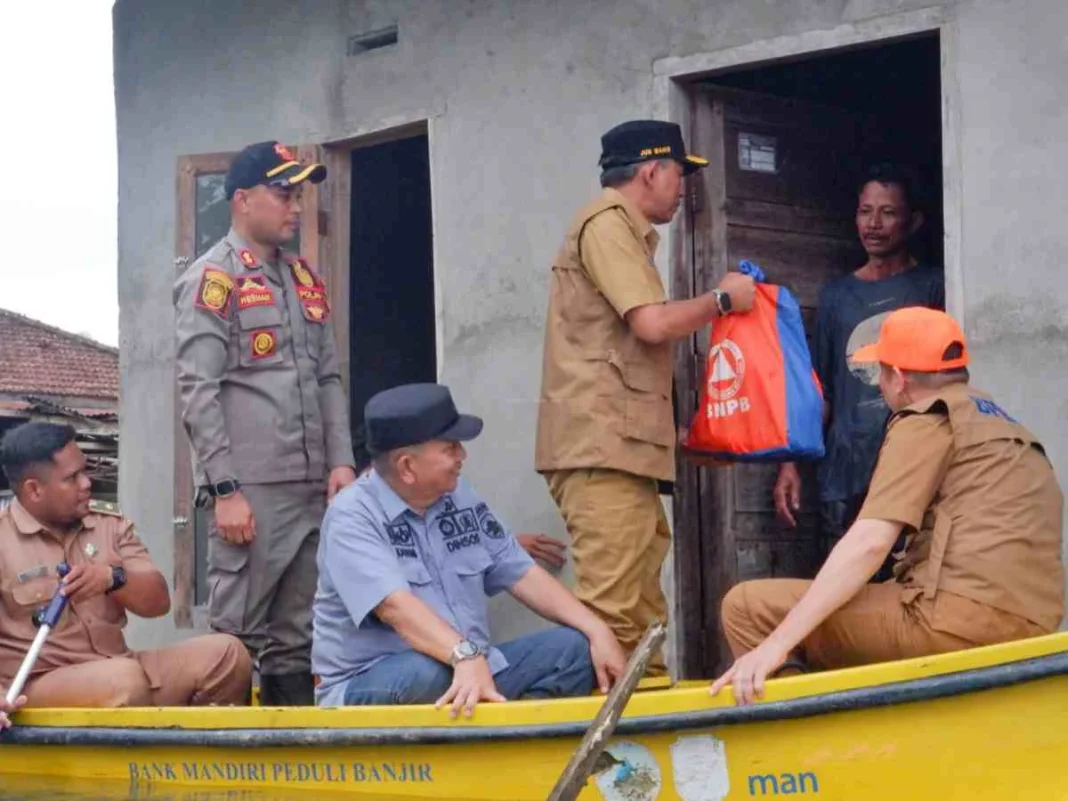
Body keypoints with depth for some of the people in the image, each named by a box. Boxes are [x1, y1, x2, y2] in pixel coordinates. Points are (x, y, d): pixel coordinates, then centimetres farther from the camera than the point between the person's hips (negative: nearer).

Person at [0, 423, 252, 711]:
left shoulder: (111, 527, 13)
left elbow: (159, 601, 8)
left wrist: (113, 577, -14)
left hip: (119, 671, 6)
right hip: (38, 687, -6)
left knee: (225, 652, -12)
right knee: (124, 678, -35)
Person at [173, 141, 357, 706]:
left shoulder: (304, 280, 18)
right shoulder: (212, 280, -4)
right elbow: (198, 394, -10)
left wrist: (340, 463, 6)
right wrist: (226, 490, -15)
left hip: (314, 491, 7)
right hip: (251, 492, -7)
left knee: (296, 641, 11)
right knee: (236, 641, -4)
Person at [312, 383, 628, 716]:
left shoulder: (459, 496, 10)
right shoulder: (352, 517, -12)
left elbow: (521, 573, 11)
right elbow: (395, 604, -27)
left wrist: (597, 632, -2)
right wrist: (465, 655, -43)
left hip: (472, 673, 7)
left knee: (576, 648, -8)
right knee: (426, 675, -38)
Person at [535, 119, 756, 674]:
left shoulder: (626, 231, 24)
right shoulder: (607, 223, -6)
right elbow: (653, 323, -15)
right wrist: (722, 299, -1)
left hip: (621, 443, 10)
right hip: (601, 443, -10)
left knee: (640, 607, 10)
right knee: (612, 609, -14)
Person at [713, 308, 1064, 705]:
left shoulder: (926, 420, 0)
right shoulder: (1001, 423, 26)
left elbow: (869, 542, -12)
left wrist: (777, 644, -17)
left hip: (961, 617, -9)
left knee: (748, 605, -5)